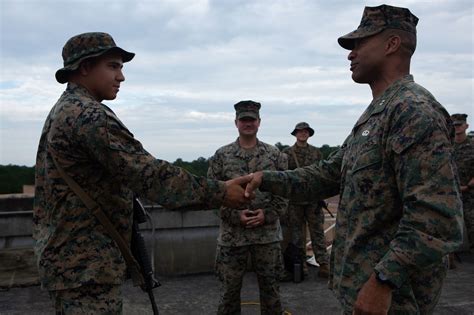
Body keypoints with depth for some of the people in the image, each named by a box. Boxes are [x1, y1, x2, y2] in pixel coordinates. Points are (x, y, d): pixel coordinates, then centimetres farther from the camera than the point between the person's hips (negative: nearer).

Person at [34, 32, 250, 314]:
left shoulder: (64, 111, 15)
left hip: (66, 258, 11)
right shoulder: (89, 115, -19)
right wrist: (218, 192, -21)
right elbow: (149, 173, -26)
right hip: (87, 267, -11)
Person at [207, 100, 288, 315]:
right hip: (232, 234, 0)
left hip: (268, 233, 1)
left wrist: (267, 214, -11)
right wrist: (235, 215, -13)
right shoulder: (221, 156, 1)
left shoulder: (275, 155, 4)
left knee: (270, 287, 11)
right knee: (229, 289, 9)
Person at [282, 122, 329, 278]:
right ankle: (300, 262, 15)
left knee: (317, 231, -1)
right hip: (294, 200, 0)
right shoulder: (287, 153, 4)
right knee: (297, 232, 6)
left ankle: (323, 263, 0)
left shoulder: (316, 152, 9)